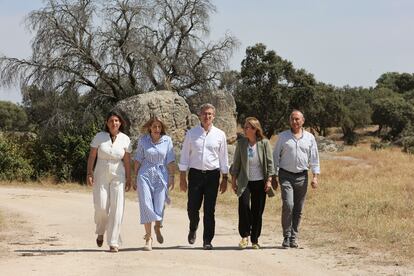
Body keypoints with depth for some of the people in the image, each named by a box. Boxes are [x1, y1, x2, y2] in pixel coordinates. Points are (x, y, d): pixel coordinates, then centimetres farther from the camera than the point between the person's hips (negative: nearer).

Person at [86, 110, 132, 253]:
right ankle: (100, 232, 24)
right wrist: (89, 174, -8)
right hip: (101, 176, -1)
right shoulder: (99, 137, -3)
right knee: (101, 207, -8)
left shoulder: (125, 139, 0)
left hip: (118, 176, 1)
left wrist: (128, 179, 1)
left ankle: (113, 243, -2)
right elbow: (91, 156, -1)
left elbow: (127, 161, 3)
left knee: (116, 209, -6)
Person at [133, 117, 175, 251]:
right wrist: (135, 178, 7)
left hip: (161, 176, 0)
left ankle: (157, 227, 32)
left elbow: (170, 161, 3)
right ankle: (148, 238, -3)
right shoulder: (143, 140, 3)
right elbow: (138, 160, 7)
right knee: (146, 205, -7)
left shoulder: (167, 140, 2)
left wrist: (172, 178, -2)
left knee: (159, 207, -1)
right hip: (145, 175, 0)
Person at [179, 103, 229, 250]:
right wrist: (182, 178, 1)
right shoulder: (191, 133, 4)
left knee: (210, 210, -1)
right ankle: (193, 229, 31)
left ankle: (207, 240, 7)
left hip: (212, 174, 0)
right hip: (195, 173, 0)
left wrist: (224, 179, 7)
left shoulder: (220, 135, 5)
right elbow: (185, 156, 6)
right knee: (192, 207, 0)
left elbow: (223, 158, 10)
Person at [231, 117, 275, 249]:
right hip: (245, 181, 1)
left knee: (257, 211, 3)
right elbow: (236, 163, 8)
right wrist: (233, 180, 6)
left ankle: (255, 240, 15)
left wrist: (269, 180, -5)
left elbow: (270, 162, 0)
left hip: (259, 182, 0)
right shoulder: (241, 143, 2)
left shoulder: (264, 143, -3)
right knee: (243, 205, -18)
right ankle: (245, 235, -3)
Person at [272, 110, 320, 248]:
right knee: (288, 205, -16)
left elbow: (314, 158, 10)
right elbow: (276, 156, 7)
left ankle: (294, 237, 14)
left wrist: (315, 176, 0)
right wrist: (274, 177, 2)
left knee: (298, 209, 4)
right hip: (286, 176, -2)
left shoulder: (310, 138, 9)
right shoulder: (283, 136, 5)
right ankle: (286, 237, -6)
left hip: (302, 176, 2)